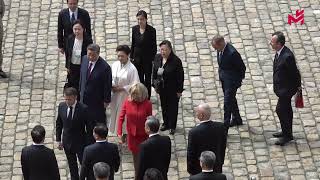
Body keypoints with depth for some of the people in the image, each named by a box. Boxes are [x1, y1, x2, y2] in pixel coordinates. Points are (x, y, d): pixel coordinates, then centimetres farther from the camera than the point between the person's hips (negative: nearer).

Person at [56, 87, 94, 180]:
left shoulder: (84, 109, -21)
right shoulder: (61, 106, -9)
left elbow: (89, 127, -13)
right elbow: (59, 124, 4)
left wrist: (89, 143, -11)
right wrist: (58, 140, 4)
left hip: (80, 142, -4)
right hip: (67, 142, 4)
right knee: (72, 165, 20)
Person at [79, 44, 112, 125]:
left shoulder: (105, 67, -27)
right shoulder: (84, 59, -7)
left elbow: (108, 86, -17)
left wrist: (106, 100, -10)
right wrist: (81, 89, 14)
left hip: (97, 100, -6)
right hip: (84, 97, 6)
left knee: (99, 120, 11)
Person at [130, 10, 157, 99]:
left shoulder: (151, 30, -14)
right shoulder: (135, 29, -3)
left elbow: (154, 46, -8)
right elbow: (133, 44, 7)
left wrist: (152, 58, -10)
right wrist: (131, 57, 7)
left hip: (147, 59, -3)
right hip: (137, 58, 3)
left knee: (147, 79, 8)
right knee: (139, 79, 12)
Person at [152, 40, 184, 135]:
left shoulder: (176, 61, -21)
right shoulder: (157, 58, -5)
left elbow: (180, 77, -15)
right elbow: (154, 72, 8)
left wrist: (179, 90, -12)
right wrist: (155, 84, 9)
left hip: (173, 89, -5)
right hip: (162, 88, 5)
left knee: (173, 107, 9)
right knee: (164, 106, 19)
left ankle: (172, 126, 24)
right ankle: (166, 123, 37)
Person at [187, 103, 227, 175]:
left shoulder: (194, 132, -26)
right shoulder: (221, 127, -14)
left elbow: (190, 153, -14)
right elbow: (223, 147, 0)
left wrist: (190, 169, 0)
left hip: (199, 169, -3)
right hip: (216, 168, 3)